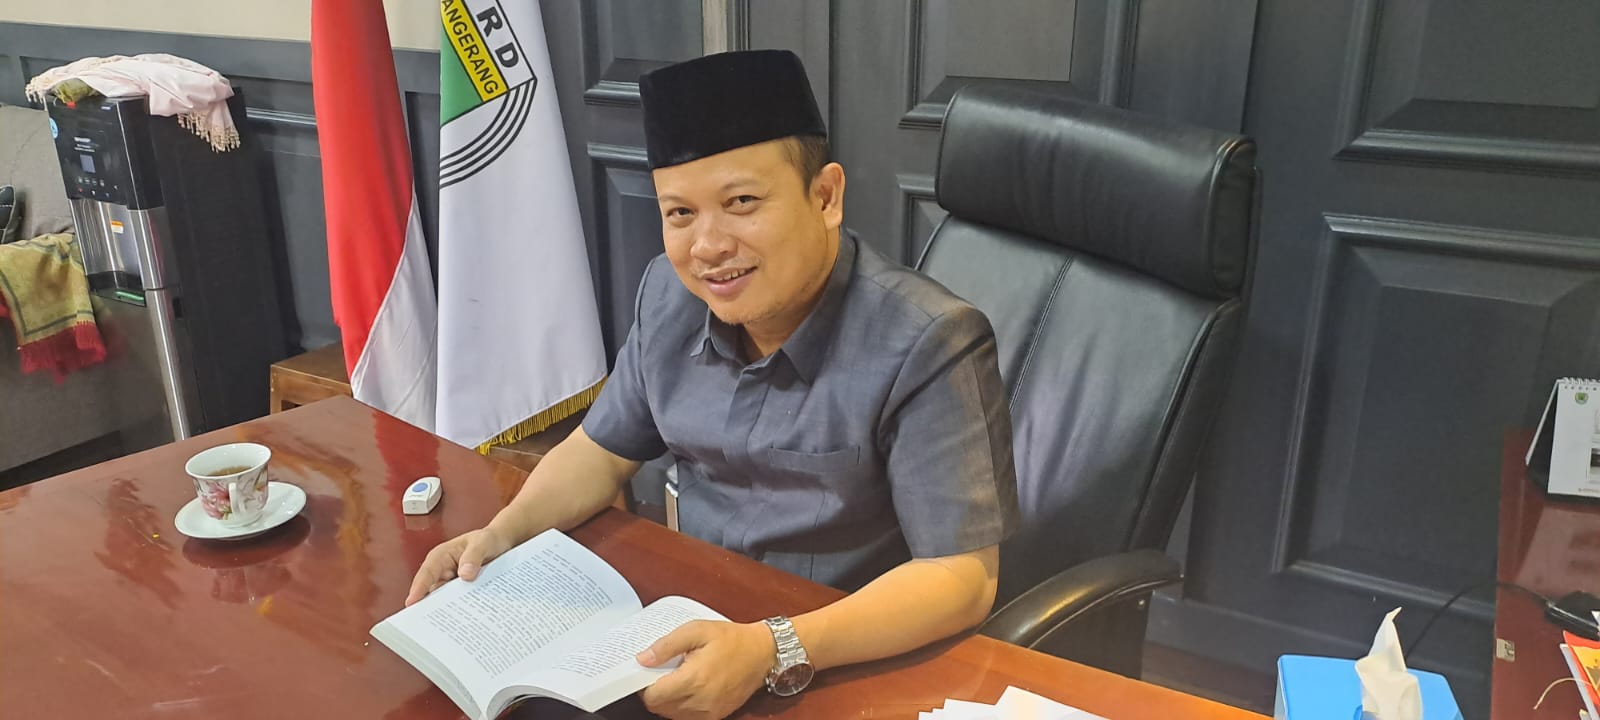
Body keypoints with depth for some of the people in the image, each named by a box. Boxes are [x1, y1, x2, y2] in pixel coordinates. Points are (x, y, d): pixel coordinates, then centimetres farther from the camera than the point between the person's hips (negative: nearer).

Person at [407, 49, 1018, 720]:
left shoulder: (928, 348, -23)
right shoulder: (670, 293, -4)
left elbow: (962, 575, -24)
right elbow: (602, 451, 9)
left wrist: (774, 649, -35)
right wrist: (502, 533, -8)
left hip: (863, 658, -4)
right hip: (694, 625, 5)